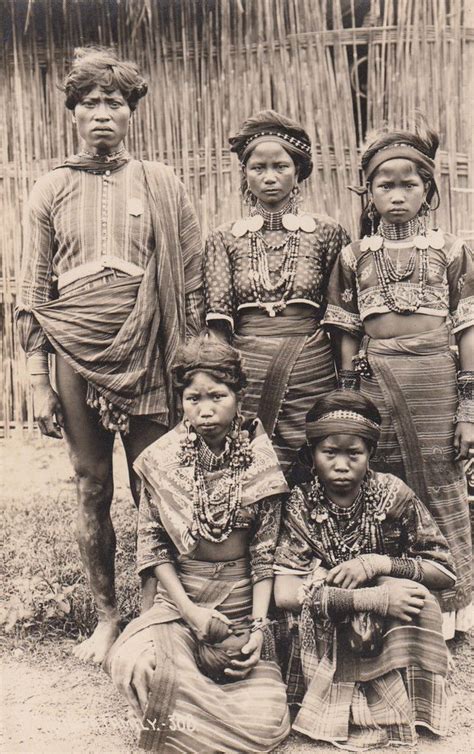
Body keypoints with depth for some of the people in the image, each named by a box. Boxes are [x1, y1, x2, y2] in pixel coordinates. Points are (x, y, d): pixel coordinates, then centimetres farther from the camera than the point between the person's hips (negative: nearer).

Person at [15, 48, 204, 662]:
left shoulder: (161, 186, 6)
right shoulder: (52, 191, 8)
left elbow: (192, 283, 5)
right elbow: (33, 290, 7)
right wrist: (38, 381, 1)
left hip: (147, 358, -1)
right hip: (76, 359, 1)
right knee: (92, 492, 9)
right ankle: (106, 616, 25)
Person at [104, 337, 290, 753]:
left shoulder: (261, 462, -6)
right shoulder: (160, 461, -4)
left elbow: (265, 553, -2)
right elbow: (153, 546, -1)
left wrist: (259, 625, -10)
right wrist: (191, 611, -10)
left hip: (243, 603, 0)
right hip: (180, 597, 0)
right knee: (134, 663, -31)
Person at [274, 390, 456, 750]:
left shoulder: (392, 494, -9)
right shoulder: (300, 503, -12)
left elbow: (445, 571, -5)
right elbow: (284, 593, -22)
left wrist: (380, 563, -21)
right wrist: (371, 599, -30)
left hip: (386, 634, 1)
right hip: (323, 633, -1)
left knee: (415, 597, -28)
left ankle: (403, 712, -10)